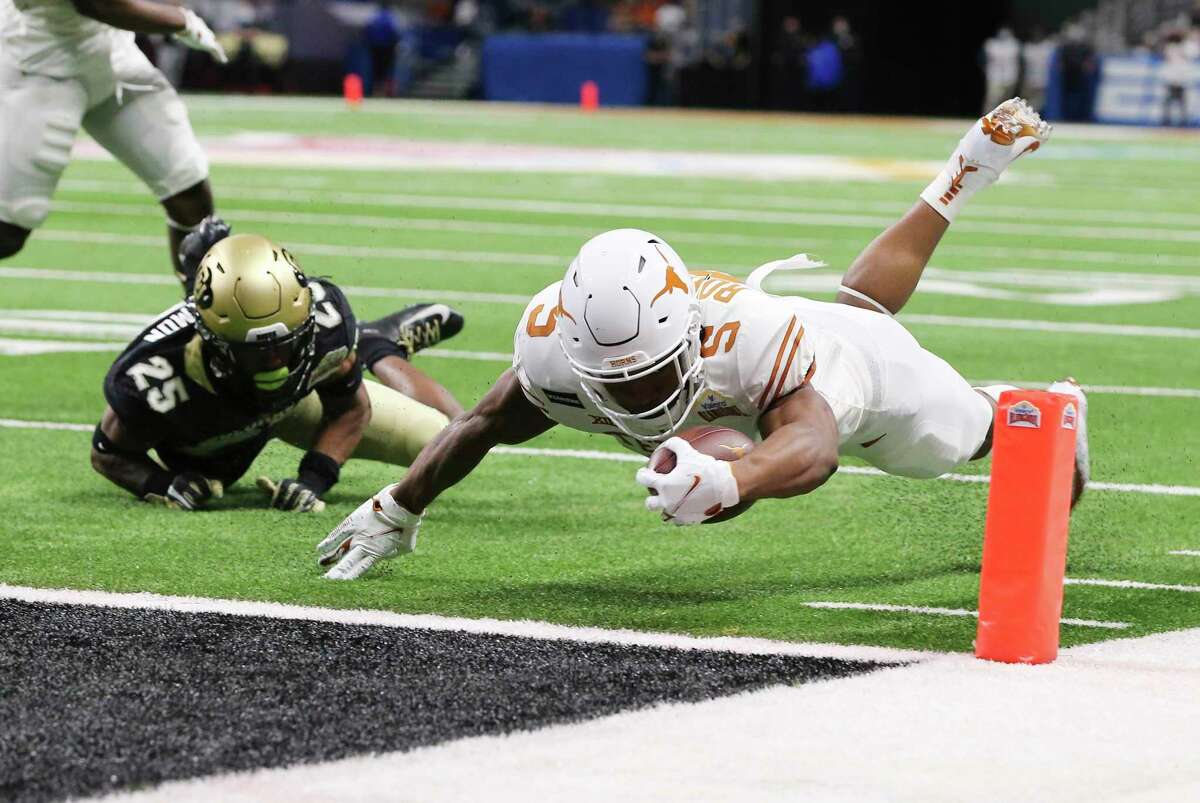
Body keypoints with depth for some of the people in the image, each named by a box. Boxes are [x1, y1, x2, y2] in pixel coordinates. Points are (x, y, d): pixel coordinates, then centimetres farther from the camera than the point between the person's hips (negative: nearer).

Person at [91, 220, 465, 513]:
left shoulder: (325, 318, -40)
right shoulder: (157, 380, -48)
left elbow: (351, 409, -17)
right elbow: (108, 452, -24)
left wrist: (314, 479, -31)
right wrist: (161, 485, -42)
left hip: (297, 395, 1)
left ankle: (382, 350, 33)